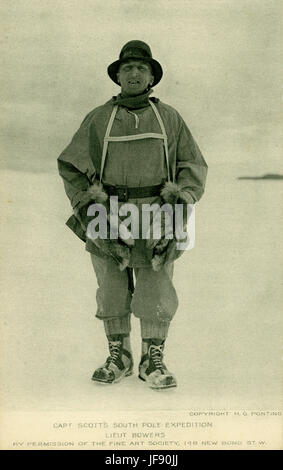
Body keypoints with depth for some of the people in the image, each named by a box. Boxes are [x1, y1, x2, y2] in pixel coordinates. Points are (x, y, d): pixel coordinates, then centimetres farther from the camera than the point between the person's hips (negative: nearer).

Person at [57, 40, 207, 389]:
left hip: (155, 219, 0)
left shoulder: (169, 118, 9)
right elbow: (70, 167, 8)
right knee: (112, 292, 6)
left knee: (157, 293, -1)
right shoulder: (98, 119, 7)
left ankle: (153, 362, 15)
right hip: (110, 218, 0)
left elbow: (194, 165, 12)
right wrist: (88, 209, -1)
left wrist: (181, 201, -3)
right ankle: (118, 358, 22)